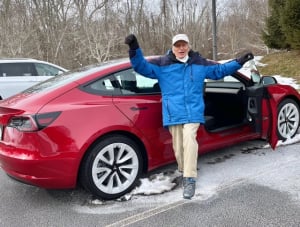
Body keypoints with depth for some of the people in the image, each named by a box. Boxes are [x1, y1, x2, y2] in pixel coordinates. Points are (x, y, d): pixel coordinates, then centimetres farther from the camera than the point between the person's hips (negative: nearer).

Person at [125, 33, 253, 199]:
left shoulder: (200, 63, 12)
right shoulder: (162, 64, 4)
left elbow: (219, 70, 23)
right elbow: (142, 67, -2)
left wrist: (238, 62, 18)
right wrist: (134, 50, -18)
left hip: (193, 111, 0)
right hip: (173, 113, 0)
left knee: (189, 139, -23)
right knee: (178, 147, 6)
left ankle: (190, 179, -18)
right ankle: (185, 172, 32)